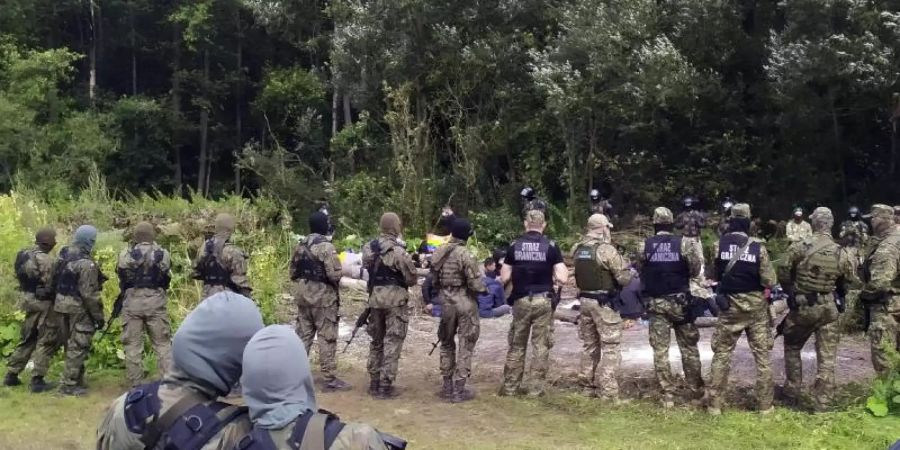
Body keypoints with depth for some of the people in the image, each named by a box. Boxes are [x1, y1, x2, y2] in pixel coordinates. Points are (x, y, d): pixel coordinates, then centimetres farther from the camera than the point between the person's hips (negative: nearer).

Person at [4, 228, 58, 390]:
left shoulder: (23, 255, 7)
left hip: (27, 299, 8)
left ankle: (11, 374, 23)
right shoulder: (45, 260, -19)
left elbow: (22, 278, 11)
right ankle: (37, 380, 2)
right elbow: (50, 285, -18)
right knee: (45, 341, 1)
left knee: (27, 339, 19)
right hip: (42, 302, -8)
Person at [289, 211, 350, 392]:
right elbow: (334, 274, -20)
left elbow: (293, 272, 14)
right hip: (323, 296, -7)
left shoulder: (300, 245, 10)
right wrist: (337, 283, 1)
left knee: (303, 335, 15)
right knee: (327, 338, -2)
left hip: (302, 295, 8)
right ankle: (330, 379, 1)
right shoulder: (326, 246, -16)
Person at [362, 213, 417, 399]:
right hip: (395, 299, -6)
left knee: (376, 341, 17)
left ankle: (374, 383, 24)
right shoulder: (398, 251, -16)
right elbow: (411, 279, -10)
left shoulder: (368, 249, 4)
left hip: (374, 298, 6)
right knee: (392, 343, 0)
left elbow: (367, 271, 9)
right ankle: (385, 386, 0)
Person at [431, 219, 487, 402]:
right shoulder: (465, 254, -17)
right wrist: (484, 289, 3)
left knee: (447, 343, 18)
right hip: (465, 302, -6)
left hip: (446, 303, 6)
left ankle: (447, 386, 22)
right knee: (465, 345, 3)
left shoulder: (438, 252, 3)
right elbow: (475, 284, -17)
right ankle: (459, 390, 4)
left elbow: (434, 280, 9)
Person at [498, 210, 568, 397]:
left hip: (521, 301, 2)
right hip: (543, 301, -2)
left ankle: (510, 387, 16)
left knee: (517, 345, 12)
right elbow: (562, 278, -10)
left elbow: (504, 278, 0)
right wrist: (563, 271, 11)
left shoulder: (514, 246, 0)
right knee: (541, 346, 6)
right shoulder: (550, 246, -5)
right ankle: (536, 388, 9)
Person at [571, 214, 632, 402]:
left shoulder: (578, 249, 5)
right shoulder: (606, 249, -15)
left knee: (590, 346, 16)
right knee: (610, 347, -3)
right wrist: (626, 267, 7)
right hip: (604, 303, -7)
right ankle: (608, 392, -6)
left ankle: (588, 386, 23)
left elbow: (577, 275, 8)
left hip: (584, 300, 7)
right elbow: (624, 278, -13)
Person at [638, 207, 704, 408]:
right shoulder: (684, 243, -7)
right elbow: (695, 270, -5)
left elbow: (641, 274, 3)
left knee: (660, 350, 4)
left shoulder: (644, 246, -3)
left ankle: (668, 396, 5)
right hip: (680, 301, 0)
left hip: (656, 303, 1)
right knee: (689, 348, 12)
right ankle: (696, 392, 19)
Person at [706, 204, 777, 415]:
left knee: (721, 353, 8)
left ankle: (714, 404, 9)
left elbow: (713, 276, 4)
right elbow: (770, 281, -8)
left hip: (729, 305, 1)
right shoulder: (758, 247, -11)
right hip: (756, 305, 0)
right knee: (762, 354, 10)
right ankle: (765, 404, 15)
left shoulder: (719, 245, -7)